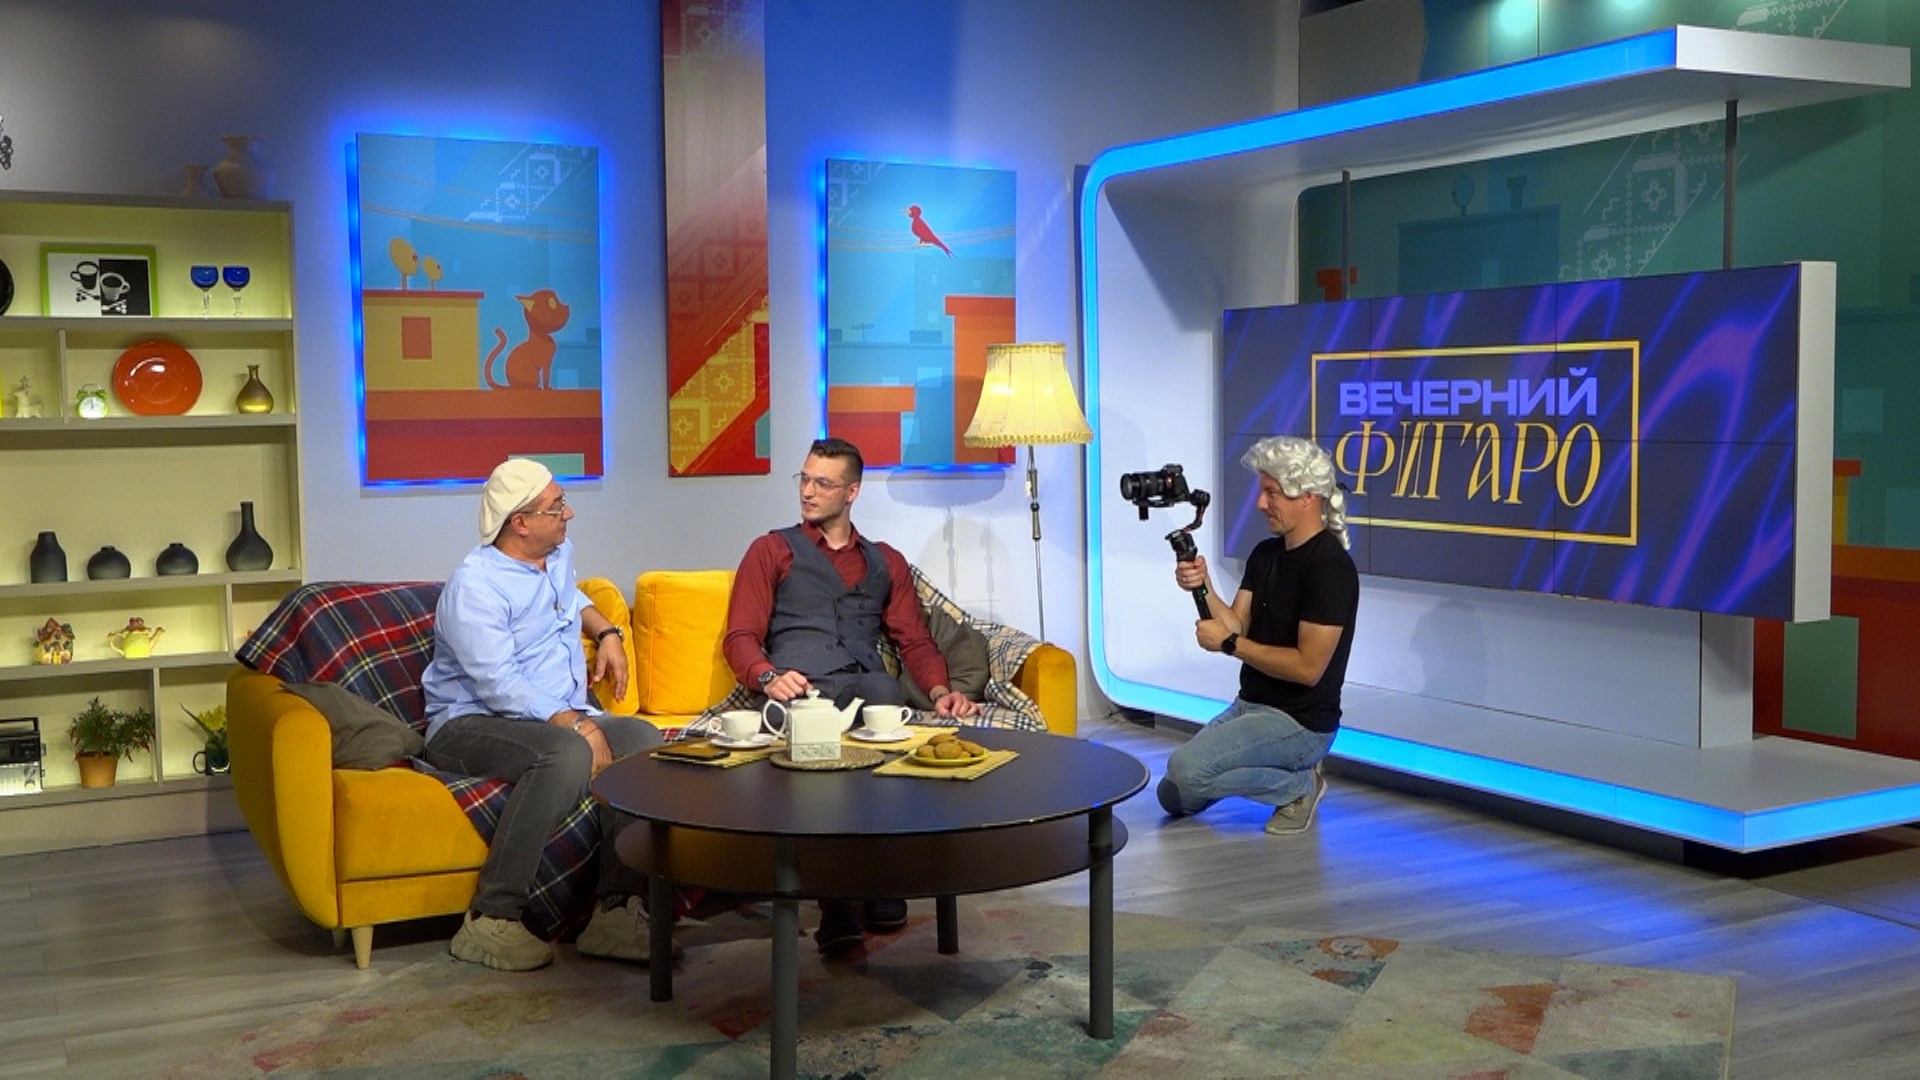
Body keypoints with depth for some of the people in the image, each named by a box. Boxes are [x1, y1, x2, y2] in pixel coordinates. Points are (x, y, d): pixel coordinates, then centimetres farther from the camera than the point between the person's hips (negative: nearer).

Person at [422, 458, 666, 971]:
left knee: (641, 738, -22)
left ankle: (615, 910, -24)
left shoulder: (560, 554, 13)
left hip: (565, 717, 8)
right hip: (471, 725, -7)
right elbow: (499, 685, -22)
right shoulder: (475, 585, -14)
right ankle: (491, 919, -31)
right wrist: (576, 726, -26)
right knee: (567, 755, -38)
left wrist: (606, 631, 21)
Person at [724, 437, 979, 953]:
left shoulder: (886, 562, 32)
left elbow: (915, 641, 24)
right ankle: (836, 899, -38)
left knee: (888, 697, -40)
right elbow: (741, 636, 13)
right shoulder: (772, 551, 24)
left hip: (867, 683, 2)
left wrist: (939, 689, 1)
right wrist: (768, 677, -10)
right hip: (798, 688, -1)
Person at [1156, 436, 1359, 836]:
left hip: (1300, 722, -9)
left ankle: (1301, 784, -4)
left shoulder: (1330, 568, -20)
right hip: (1250, 706, 9)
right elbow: (1237, 627, 2)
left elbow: (1308, 667, -23)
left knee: (1186, 769, -25)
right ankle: (1286, 768, 16)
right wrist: (1203, 588, -16)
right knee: (1175, 797, 7)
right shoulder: (1265, 554, 8)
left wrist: (1228, 643, -16)